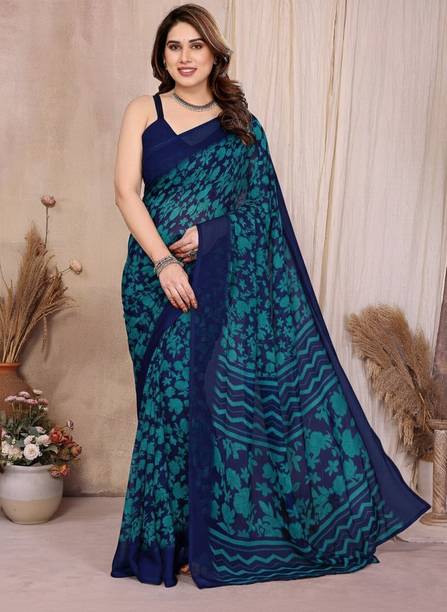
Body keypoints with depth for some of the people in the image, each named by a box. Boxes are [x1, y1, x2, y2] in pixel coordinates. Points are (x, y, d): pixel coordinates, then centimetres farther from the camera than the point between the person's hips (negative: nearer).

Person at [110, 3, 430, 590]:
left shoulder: (242, 126, 9)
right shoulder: (143, 112, 8)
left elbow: (259, 206, 6)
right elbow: (126, 190, -3)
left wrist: (206, 231, -13)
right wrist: (163, 260, -15)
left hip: (223, 277, 0)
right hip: (156, 272, 0)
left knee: (220, 391, -4)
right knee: (171, 397, 1)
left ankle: (212, 533, 11)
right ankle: (171, 538, 13)